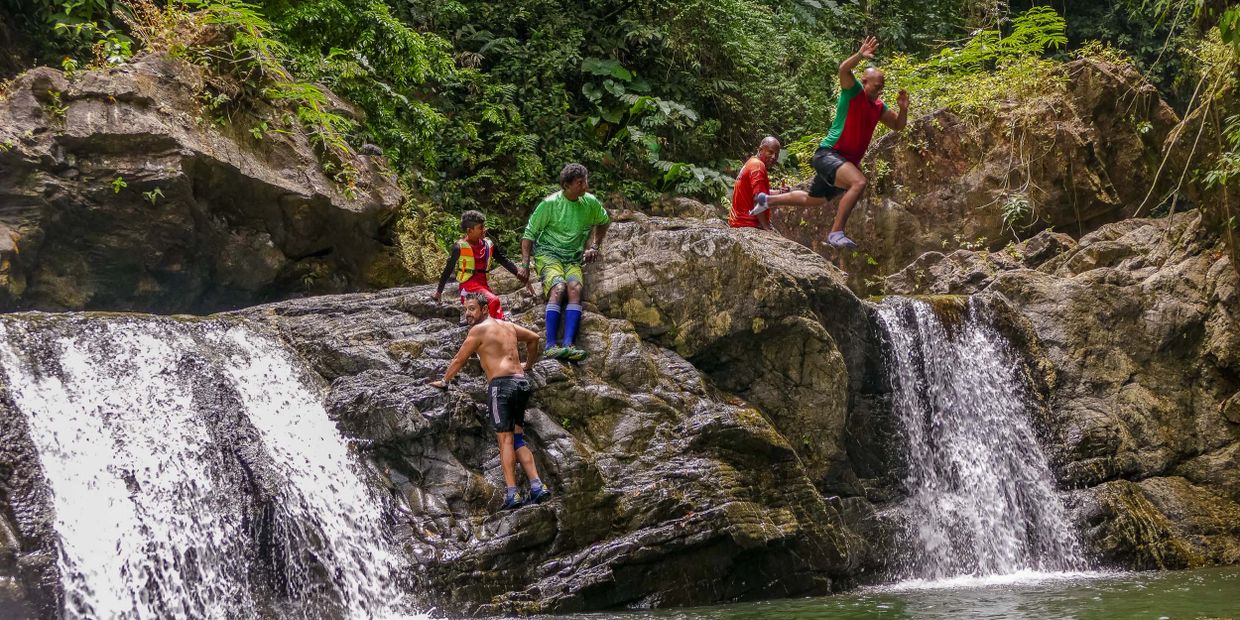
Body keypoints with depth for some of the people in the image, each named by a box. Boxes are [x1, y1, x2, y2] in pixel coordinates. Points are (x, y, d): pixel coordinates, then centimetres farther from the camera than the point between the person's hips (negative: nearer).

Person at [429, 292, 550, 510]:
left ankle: (511, 495, -17)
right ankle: (537, 487, -1)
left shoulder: (479, 329, 0)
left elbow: (459, 360, 7)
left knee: (505, 440, -10)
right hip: (521, 383, 7)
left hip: (501, 384, -7)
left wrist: (444, 381, 20)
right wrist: (528, 365, 43)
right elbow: (534, 338, 32)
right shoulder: (508, 325, 20)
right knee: (518, 440, 10)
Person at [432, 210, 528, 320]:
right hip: (468, 284, -6)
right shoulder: (460, 247, -10)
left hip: (483, 283, 6)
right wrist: (439, 292, 4)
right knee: (493, 301, -28)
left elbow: (504, 260, 13)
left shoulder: (488, 245, 4)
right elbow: (448, 269, -2)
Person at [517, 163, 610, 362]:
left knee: (575, 289, -28)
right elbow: (529, 233, 0)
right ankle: (551, 345, -38)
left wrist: (594, 246, 19)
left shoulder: (590, 202, 5)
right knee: (558, 288, -32)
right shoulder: (550, 203, -7)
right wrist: (525, 264, -8)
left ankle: (568, 345, -39)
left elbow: (604, 221, 29)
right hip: (547, 254, -3)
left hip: (573, 259, 3)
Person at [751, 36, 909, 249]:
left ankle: (768, 200, 45)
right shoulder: (853, 92, -10)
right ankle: (836, 232, -30)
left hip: (848, 160, 9)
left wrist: (903, 109, 0)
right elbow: (844, 69, -28)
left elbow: (898, 126, 20)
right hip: (829, 154, -9)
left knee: (813, 200, 24)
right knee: (858, 182, -34)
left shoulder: (879, 107, 12)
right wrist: (860, 55, -45)